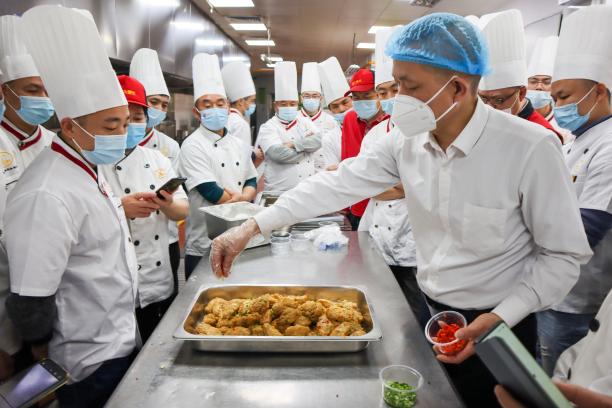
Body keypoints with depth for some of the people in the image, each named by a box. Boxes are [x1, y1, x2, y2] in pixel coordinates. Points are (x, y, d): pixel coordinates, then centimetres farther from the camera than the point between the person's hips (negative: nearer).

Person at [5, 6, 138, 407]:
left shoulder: (89, 168, 3)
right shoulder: (47, 196, -27)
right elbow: (31, 305, -23)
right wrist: (52, 369, -10)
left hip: (119, 339, 9)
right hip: (92, 364, -8)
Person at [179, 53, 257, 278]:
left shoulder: (238, 144, 8)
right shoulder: (193, 146, -13)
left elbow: (251, 182, 10)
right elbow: (213, 193, -21)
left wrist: (241, 198, -11)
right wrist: (242, 198, -6)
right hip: (204, 248, -6)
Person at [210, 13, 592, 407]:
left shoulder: (531, 148, -23)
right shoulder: (406, 140, -10)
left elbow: (564, 255, -14)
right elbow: (339, 184, -12)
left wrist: (502, 318, -23)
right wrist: (251, 228, -16)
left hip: (496, 325, -4)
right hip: (428, 312, 5)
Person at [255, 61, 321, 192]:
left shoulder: (305, 122, 13)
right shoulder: (268, 127, -2)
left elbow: (318, 140, -4)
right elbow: (278, 153, -19)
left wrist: (294, 144, -13)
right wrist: (306, 145, -7)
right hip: (279, 192, -5)